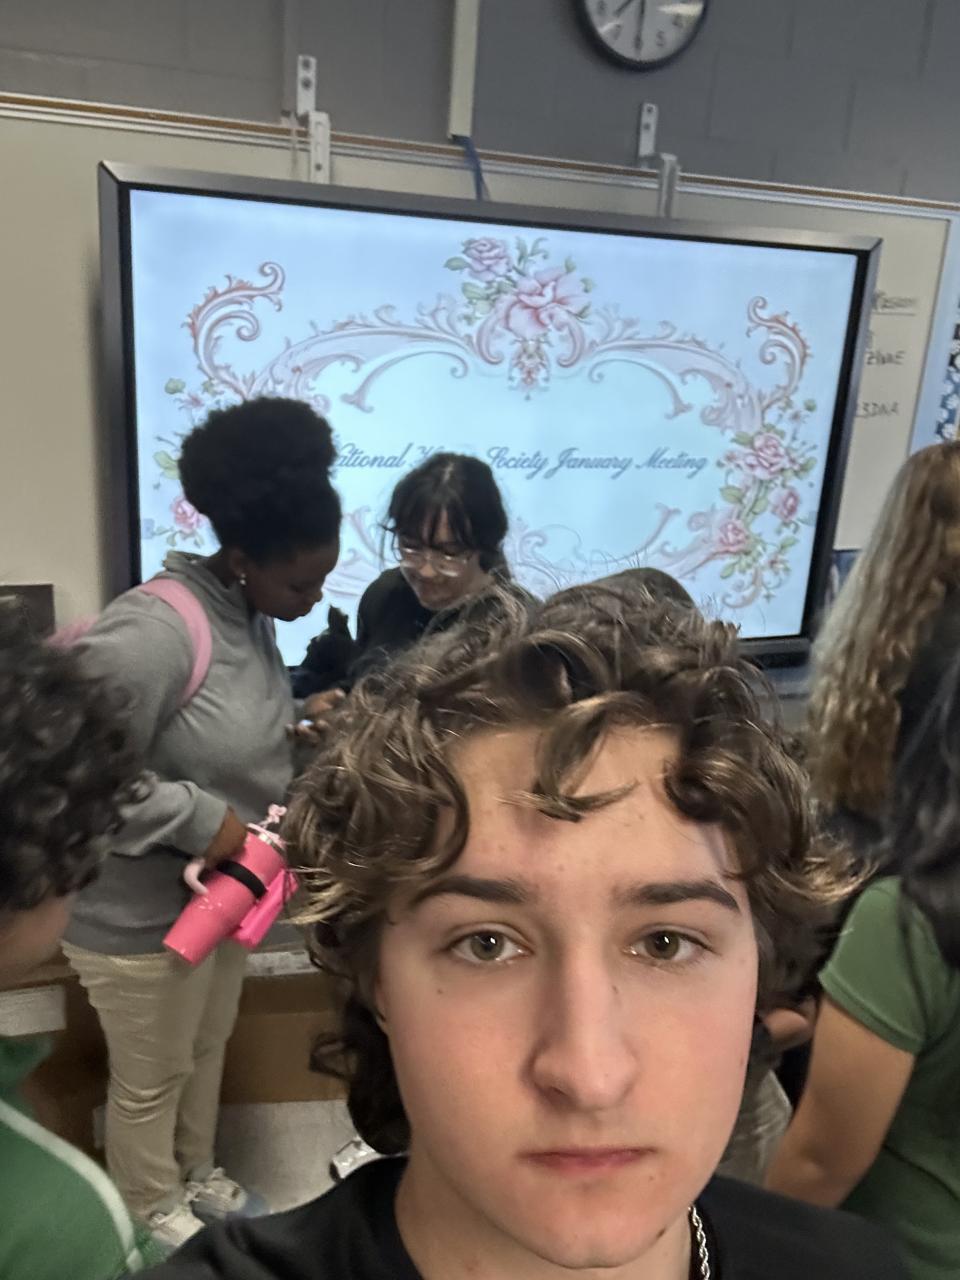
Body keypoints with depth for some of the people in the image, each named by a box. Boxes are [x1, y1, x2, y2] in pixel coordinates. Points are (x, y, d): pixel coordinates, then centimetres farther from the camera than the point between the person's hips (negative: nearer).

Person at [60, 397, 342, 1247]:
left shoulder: (250, 618, -1)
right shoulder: (153, 631, -29)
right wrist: (198, 819, -26)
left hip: (220, 891, 8)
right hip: (140, 912, -8)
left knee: (208, 1047, 27)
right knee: (151, 1077, 16)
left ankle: (197, 1177, 51)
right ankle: (151, 1217, 42)